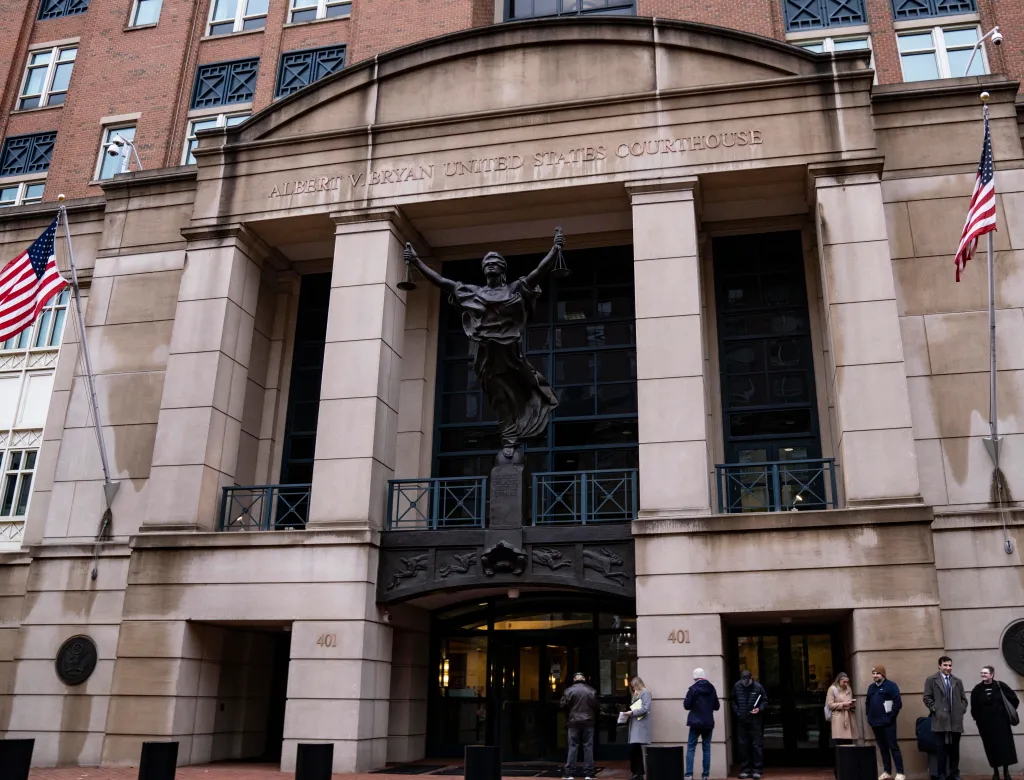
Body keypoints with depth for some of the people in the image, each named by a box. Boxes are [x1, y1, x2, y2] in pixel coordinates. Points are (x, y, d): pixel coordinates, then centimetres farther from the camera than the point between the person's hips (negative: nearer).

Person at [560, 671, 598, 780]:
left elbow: (562, 705, -5)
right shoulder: (591, 691, 0)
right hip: (588, 722, 1)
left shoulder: (569, 690, -4)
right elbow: (596, 706, 0)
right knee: (588, 747, 6)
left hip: (574, 722, -1)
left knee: (573, 747, 4)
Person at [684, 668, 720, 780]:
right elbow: (716, 706, 9)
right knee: (706, 748, 10)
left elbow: (686, 706, -8)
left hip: (696, 722, -3)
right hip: (708, 723, 3)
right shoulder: (711, 688, 2)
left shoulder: (693, 688, -10)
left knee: (691, 748, 1)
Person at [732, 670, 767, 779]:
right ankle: (745, 769, 15)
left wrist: (760, 709, -15)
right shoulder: (737, 686, -4)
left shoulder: (758, 686, -9)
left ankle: (757, 770, 6)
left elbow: (765, 700, 1)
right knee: (743, 745, 7)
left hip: (754, 720, -2)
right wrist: (736, 712, -2)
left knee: (756, 745, 0)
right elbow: (733, 701, 9)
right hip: (741, 720, 2)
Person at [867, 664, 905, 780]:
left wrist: (891, 717, -11)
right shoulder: (871, 687, 13)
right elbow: (868, 703, 22)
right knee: (882, 748, 10)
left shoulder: (891, 685, -6)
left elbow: (898, 703, -11)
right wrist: (869, 717, 13)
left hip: (887, 722, -6)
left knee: (893, 747, -5)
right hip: (875, 723, 6)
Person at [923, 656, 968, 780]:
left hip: (956, 721, 3)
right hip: (940, 720, -3)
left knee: (954, 750, 9)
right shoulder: (931, 680, 2)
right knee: (941, 750, -1)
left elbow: (964, 698, 17)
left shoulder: (958, 681, 14)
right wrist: (935, 709, -9)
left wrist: (962, 710, 3)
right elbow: (927, 698, 0)